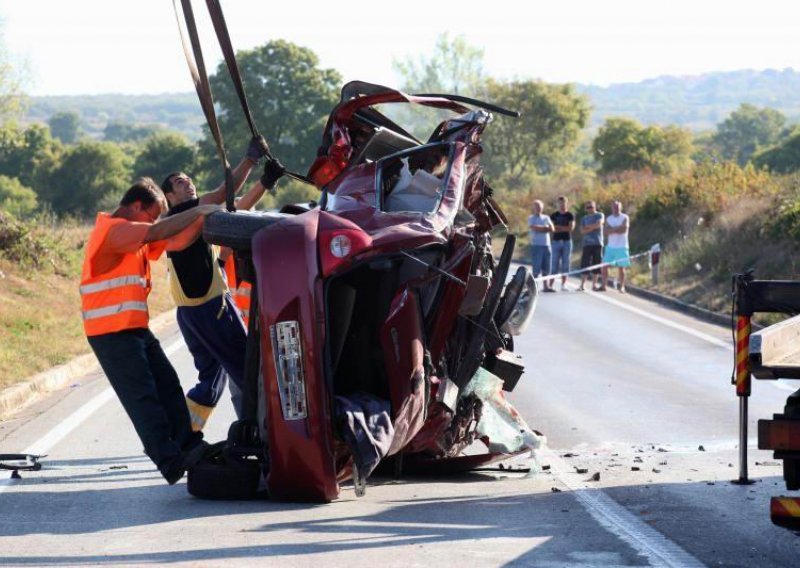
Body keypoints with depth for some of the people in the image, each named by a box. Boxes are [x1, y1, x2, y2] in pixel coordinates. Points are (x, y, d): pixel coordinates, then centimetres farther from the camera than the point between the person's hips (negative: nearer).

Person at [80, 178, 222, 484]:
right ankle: (169, 461, -13)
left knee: (168, 386, 8)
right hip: (111, 332, -10)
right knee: (142, 395, -11)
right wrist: (199, 211, -18)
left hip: (136, 328, 10)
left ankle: (189, 447, 12)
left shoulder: (137, 236, 17)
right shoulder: (112, 229, -14)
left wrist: (203, 219, -1)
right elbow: (159, 233, -25)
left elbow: (176, 243, 14)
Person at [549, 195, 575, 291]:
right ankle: (551, 284, -5)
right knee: (555, 264, -4)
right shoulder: (554, 215, 9)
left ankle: (563, 284, 7)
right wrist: (564, 228, -12)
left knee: (565, 264, 1)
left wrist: (558, 227, -5)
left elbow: (571, 227, -7)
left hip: (567, 241, 0)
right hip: (556, 241, 0)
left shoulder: (570, 215, 5)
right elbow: (551, 228, 0)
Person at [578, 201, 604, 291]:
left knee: (596, 264, -2)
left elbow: (599, 224, -11)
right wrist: (593, 228, -6)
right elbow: (582, 231, 4)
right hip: (586, 244, 2)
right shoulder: (584, 218, 16)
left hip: (597, 243, -2)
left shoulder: (599, 215, 8)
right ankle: (582, 284, -6)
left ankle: (594, 284, 3)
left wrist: (588, 226, -1)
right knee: (585, 264, -6)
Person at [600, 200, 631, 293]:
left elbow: (624, 229, -16)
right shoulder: (608, 219, 11)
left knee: (621, 267, -3)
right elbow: (606, 231, -2)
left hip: (621, 247, -4)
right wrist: (618, 229, -14)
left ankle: (621, 286, 4)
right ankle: (604, 285, 6)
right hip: (610, 246, 4)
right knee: (604, 266, -1)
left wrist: (612, 229, -9)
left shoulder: (624, 218, -1)